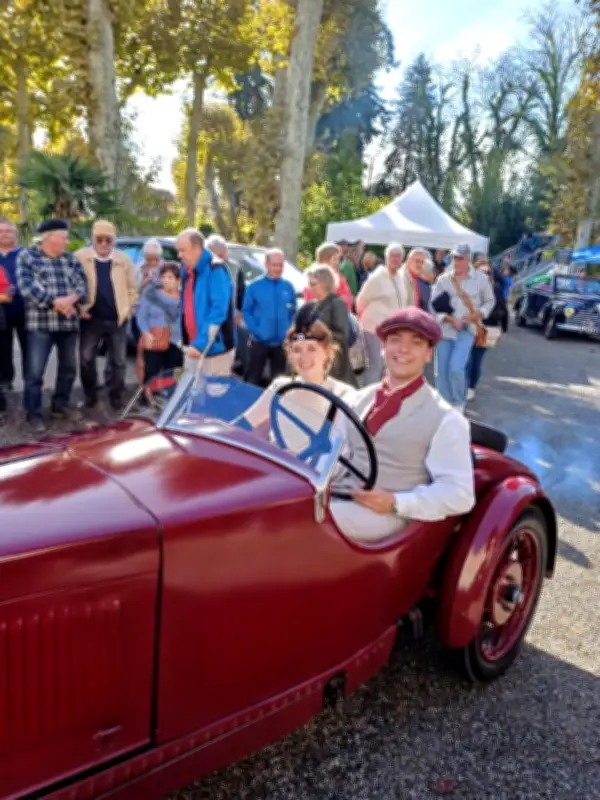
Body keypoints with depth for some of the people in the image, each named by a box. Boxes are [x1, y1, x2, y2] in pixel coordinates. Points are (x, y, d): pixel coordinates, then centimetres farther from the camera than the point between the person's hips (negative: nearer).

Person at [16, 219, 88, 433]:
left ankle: (60, 405, 29)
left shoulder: (71, 259, 13)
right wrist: (56, 302, -18)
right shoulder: (27, 256, 0)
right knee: (34, 371, -6)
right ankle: (34, 414, 4)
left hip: (69, 322, 5)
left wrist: (70, 299, -19)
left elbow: (82, 284, 3)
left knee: (68, 367, 13)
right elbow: (26, 286, -11)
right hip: (40, 323, -5)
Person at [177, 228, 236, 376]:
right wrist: (188, 342, 11)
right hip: (193, 347, 8)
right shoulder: (188, 272, 13)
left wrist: (200, 343, -26)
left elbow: (219, 310, -22)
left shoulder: (216, 269, -13)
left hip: (216, 349, -8)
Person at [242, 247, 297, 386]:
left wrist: (289, 330, -3)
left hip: (281, 343, 3)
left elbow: (293, 312, 9)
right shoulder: (255, 286, -5)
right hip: (259, 341, -3)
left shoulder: (288, 287, 4)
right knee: (253, 379, 3)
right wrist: (255, 330, -13)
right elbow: (246, 311, -3)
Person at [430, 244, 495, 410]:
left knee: (456, 368, -17)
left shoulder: (481, 278, 1)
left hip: (467, 330, -2)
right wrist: (449, 318, -13)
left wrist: (478, 314, -7)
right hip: (444, 330, 2)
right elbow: (434, 304, 1)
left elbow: (490, 301, 12)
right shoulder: (442, 279, 2)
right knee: (441, 372, 4)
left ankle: (459, 404, 8)